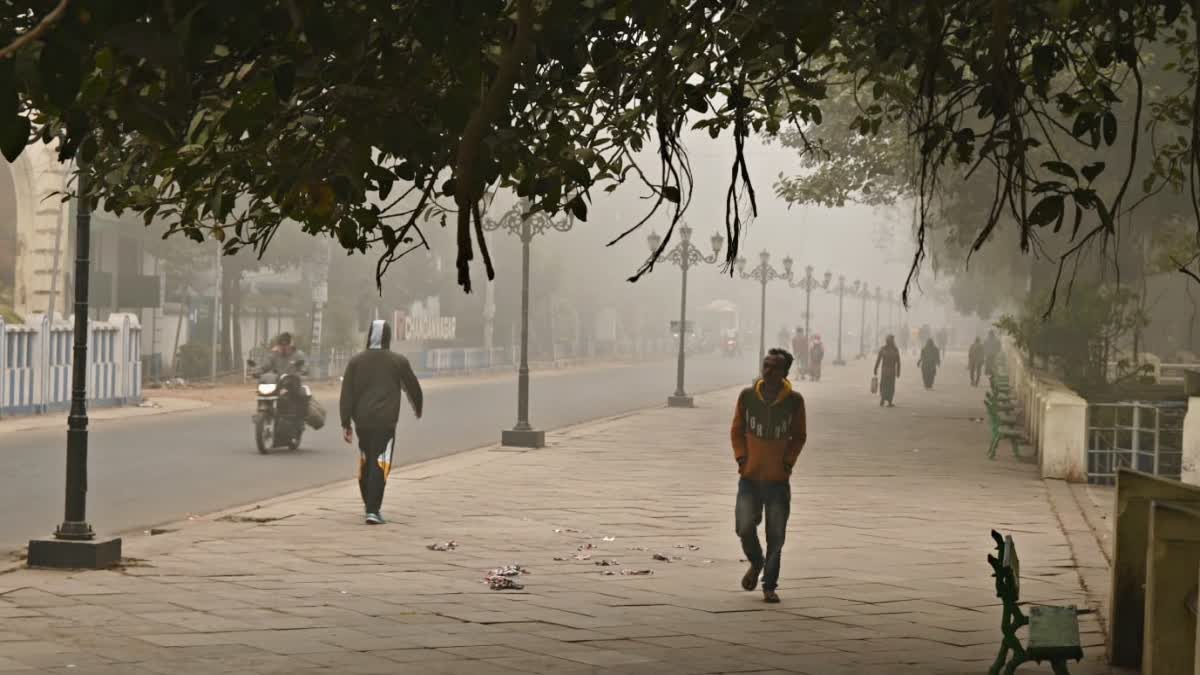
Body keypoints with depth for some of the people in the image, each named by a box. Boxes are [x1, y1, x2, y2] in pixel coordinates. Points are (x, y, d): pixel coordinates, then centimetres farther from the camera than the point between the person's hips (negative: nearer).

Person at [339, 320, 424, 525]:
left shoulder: (356, 361, 5)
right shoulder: (398, 362, -1)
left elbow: (347, 394, 1)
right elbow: (413, 387, 10)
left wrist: (346, 423, 4)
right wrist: (418, 408, 30)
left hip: (362, 421, 4)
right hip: (385, 422, -3)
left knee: (365, 462, 19)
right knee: (379, 465, -5)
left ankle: (369, 504, 31)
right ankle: (373, 510, -15)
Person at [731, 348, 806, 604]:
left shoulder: (794, 400, -5)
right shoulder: (747, 396, -3)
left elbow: (799, 436, 7)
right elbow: (737, 430, 8)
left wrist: (788, 462, -3)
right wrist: (741, 458, -3)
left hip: (778, 479, -1)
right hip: (750, 477, 1)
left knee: (776, 536, 2)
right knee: (745, 528, -6)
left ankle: (769, 586, 14)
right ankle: (756, 563, 25)